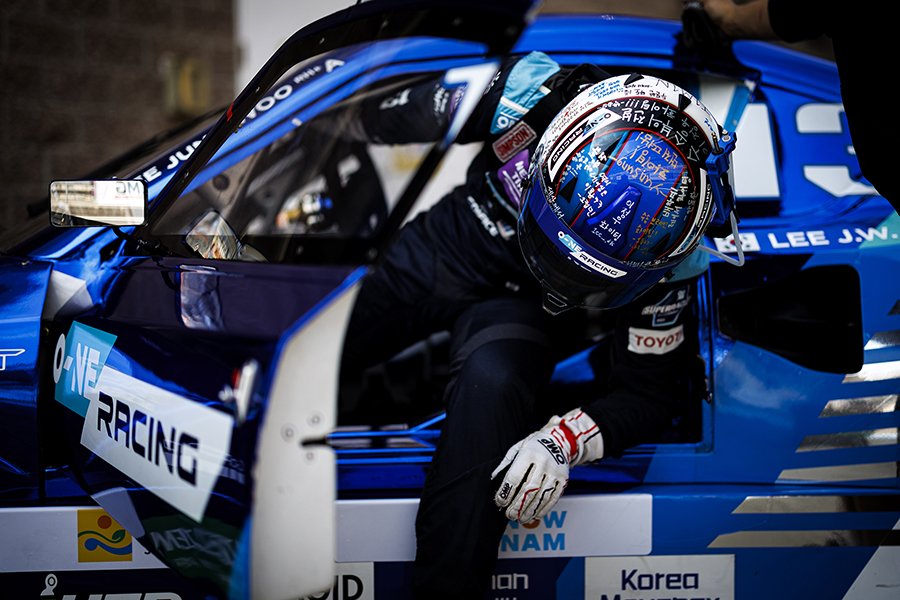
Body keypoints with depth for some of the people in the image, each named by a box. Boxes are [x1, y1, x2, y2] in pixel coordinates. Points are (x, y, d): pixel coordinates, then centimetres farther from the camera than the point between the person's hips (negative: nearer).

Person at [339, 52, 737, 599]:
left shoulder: (667, 258, -30)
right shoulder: (526, 93, -29)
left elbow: (651, 393, -19)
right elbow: (387, 117, -7)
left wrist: (564, 441, -37)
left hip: (526, 304, -3)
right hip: (441, 245, 3)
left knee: (492, 385, -35)